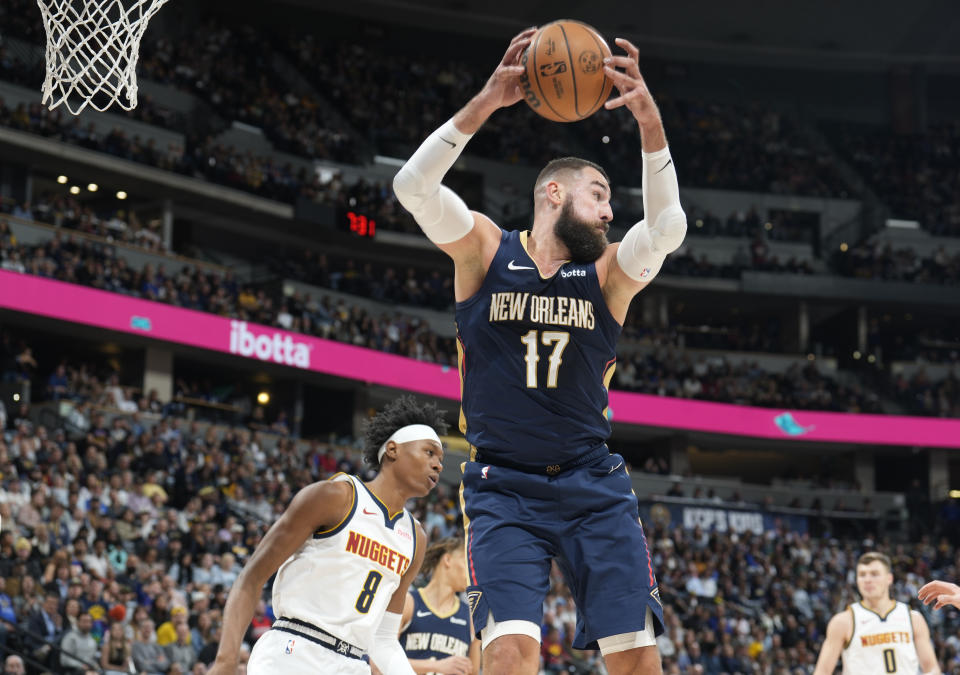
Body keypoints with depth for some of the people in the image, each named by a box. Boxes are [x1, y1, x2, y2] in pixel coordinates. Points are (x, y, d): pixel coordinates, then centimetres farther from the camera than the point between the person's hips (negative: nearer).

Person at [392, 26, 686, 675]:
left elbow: (668, 227, -13)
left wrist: (650, 121, -25)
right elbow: (413, 185, -13)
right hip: (504, 487, -2)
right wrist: (487, 101, -22)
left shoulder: (607, 274, 6)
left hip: (592, 484, 2)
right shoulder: (485, 249, 3)